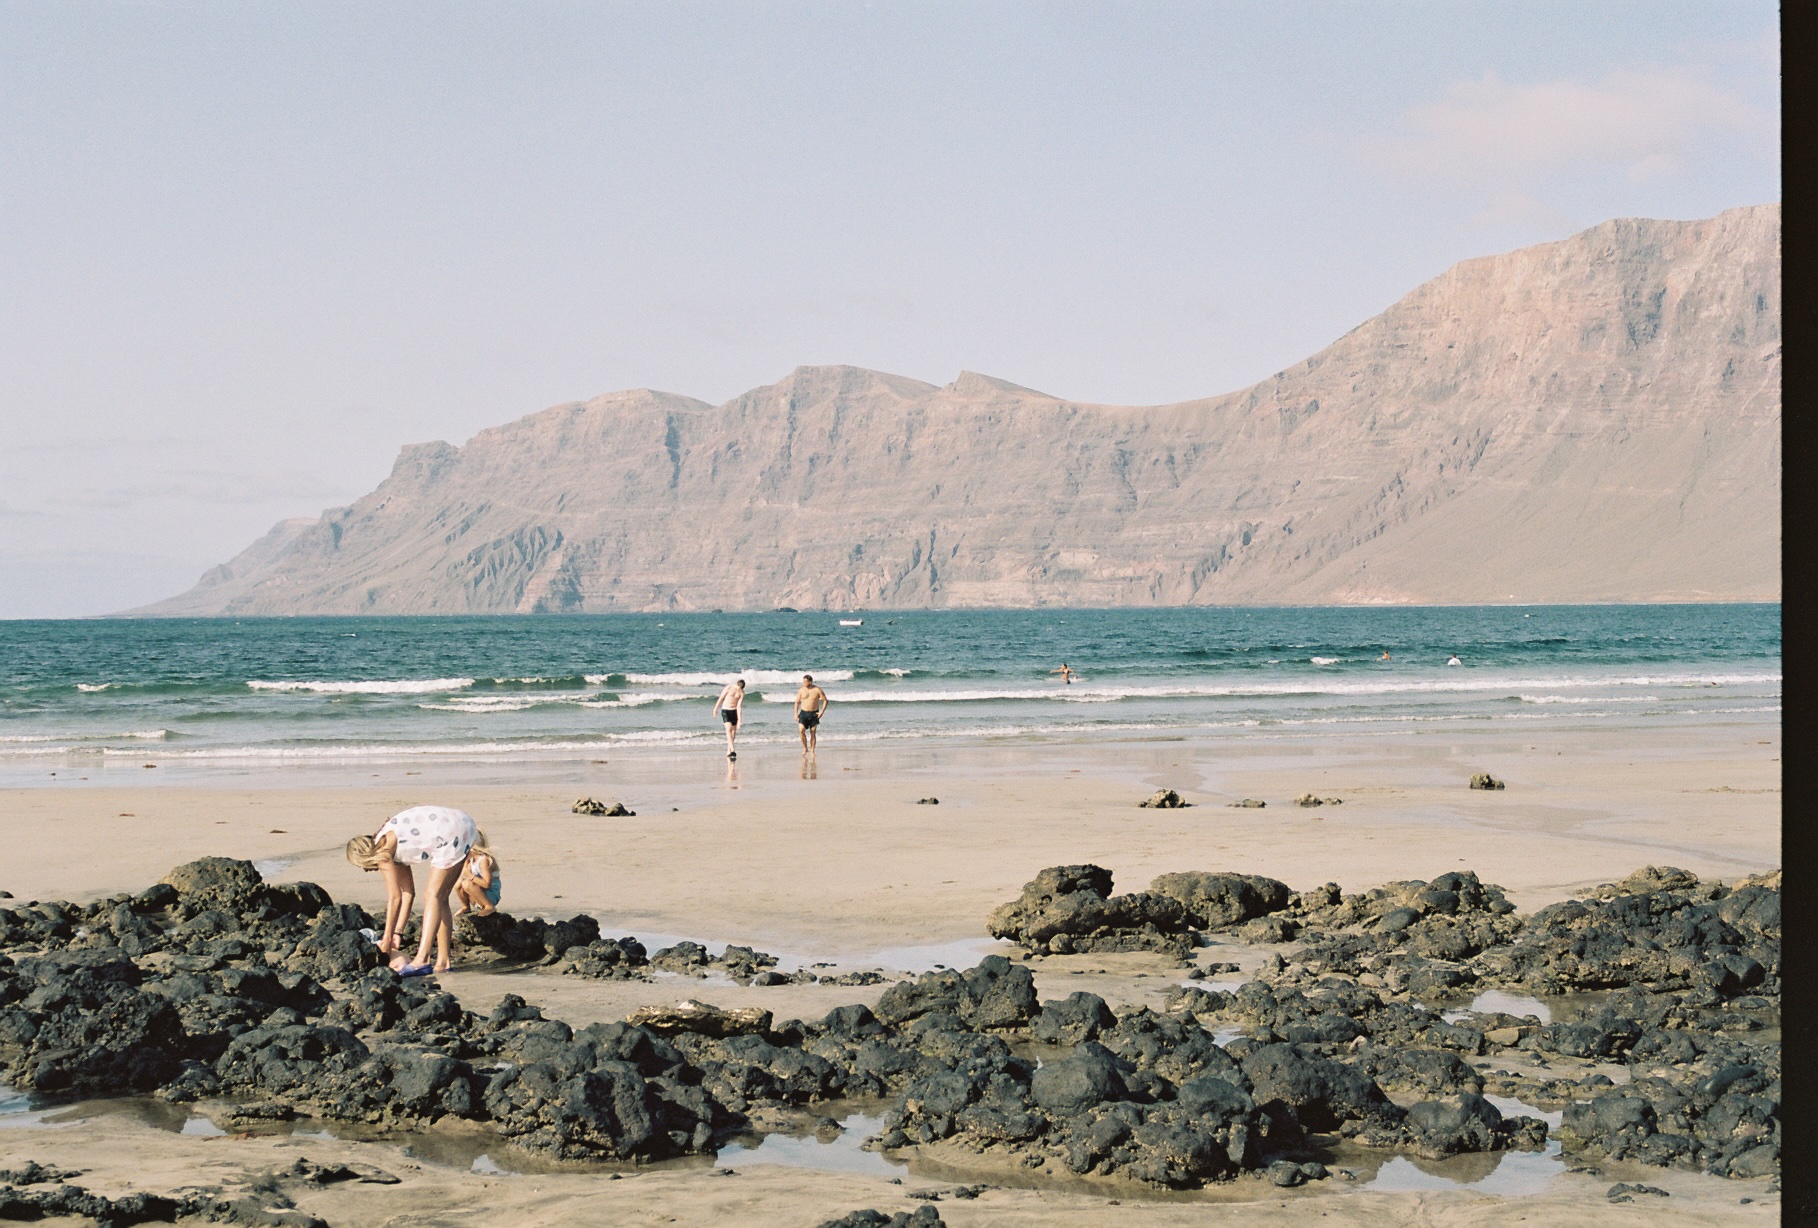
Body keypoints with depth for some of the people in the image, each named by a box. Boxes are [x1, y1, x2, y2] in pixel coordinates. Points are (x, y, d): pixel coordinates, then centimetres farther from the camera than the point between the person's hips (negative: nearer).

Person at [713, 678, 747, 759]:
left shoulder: (742, 692, -5)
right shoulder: (729, 688, -13)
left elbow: (739, 706, -7)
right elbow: (721, 698, -4)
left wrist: (739, 720, -12)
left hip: (734, 711, 4)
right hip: (725, 710, -4)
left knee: (734, 731, 6)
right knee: (729, 729, -18)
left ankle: (728, 751, 18)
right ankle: (732, 750, -29)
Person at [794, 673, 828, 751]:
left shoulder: (817, 690, -6)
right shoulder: (802, 690, 1)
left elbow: (825, 700, 0)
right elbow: (797, 702, 9)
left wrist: (822, 712, -10)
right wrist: (796, 713, 1)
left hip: (814, 714, -1)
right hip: (803, 713, 1)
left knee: (813, 733, 1)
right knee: (801, 730, -18)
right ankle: (805, 748, -4)